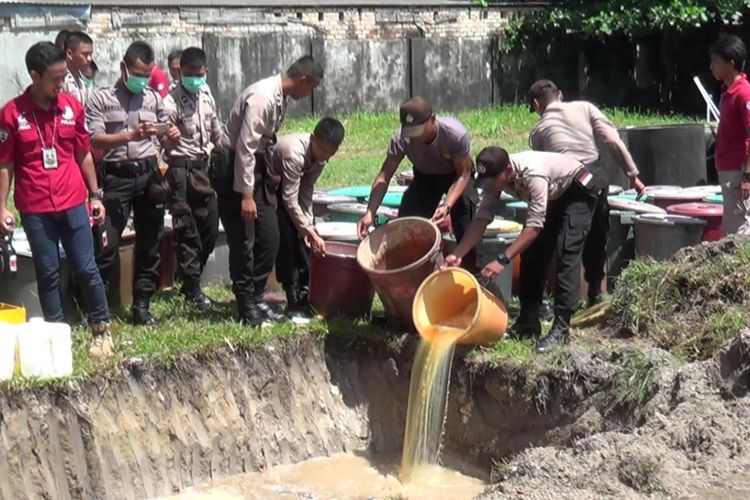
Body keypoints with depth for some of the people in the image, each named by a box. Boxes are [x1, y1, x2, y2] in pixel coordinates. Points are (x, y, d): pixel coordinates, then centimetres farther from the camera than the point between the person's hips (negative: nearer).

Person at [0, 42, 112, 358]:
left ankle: (102, 328, 16)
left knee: (86, 268, 4)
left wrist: (95, 195, 10)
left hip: (73, 203, 2)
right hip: (35, 209, -2)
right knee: (48, 274, 7)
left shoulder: (72, 107, 3)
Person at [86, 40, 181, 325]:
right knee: (107, 243, -7)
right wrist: (131, 136, -23)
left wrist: (173, 137, -8)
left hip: (150, 175, 4)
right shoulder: (101, 99, 1)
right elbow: (94, 140, -10)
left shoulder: (154, 99, 12)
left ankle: (142, 305, 16)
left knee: (149, 242, 7)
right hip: (117, 177, -4)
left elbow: (167, 142, 17)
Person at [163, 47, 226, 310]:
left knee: (210, 227, 8)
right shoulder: (171, 101, -10)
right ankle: (192, 289, 5)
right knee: (187, 231, -2)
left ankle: (191, 278, 23)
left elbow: (217, 134, 20)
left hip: (205, 167, 7)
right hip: (182, 170, -6)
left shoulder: (207, 98, 11)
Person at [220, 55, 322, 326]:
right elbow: (245, 147, -25)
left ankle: (256, 298, 19)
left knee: (269, 237, 8)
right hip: (235, 169, -9)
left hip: (256, 167, 9)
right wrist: (246, 195, -24)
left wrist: (269, 187, 15)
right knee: (243, 241, -2)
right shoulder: (262, 97, -23)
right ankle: (247, 307, 8)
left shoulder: (280, 98, 6)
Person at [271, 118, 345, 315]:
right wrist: (310, 231, -32)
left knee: (299, 235, 1)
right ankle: (295, 300, -14)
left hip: (280, 186, 8)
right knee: (286, 236, -18)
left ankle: (304, 292, 8)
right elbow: (290, 201, -34)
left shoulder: (320, 155, -12)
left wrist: (309, 226, -14)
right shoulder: (294, 153, -37)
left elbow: (306, 191, -5)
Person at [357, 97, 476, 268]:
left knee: (465, 226, -19)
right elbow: (384, 177, -27)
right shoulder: (401, 138, -30)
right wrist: (370, 212, -40)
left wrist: (447, 206, -44)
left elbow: (463, 175, -28)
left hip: (456, 175, -3)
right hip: (425, 177, 3)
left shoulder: (456, 134, -37)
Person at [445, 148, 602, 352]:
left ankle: (561, 328, -21)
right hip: (554, 196, 8)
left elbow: (534, 225, -42)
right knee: (531, 253, 0)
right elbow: (482, 218, -20)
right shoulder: (496, 176, -19)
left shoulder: (532, 173, -41)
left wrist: (503, 260, -46)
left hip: (579, 191, -8)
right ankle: (528, 322, 7)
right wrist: (458, 255, -31)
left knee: (566, 254, -20)